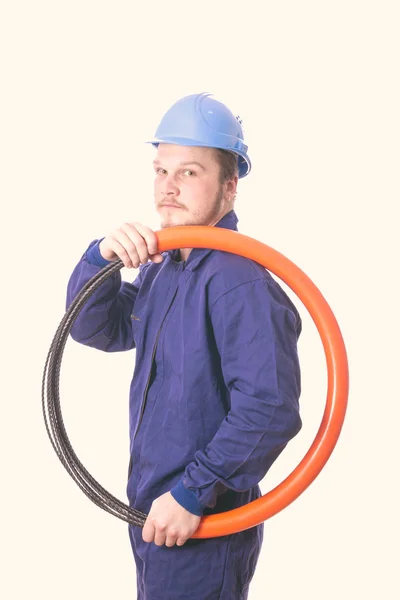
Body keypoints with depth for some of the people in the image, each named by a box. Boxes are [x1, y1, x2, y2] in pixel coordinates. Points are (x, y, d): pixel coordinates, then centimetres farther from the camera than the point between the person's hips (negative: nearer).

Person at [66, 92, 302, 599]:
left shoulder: (239, 282, -24)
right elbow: (96, 328, 6)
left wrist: (192, 495, -25)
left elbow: (269, 408, -30)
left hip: (203, 531, -9)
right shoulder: (163, 267, 7)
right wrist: (102, 258, -12)